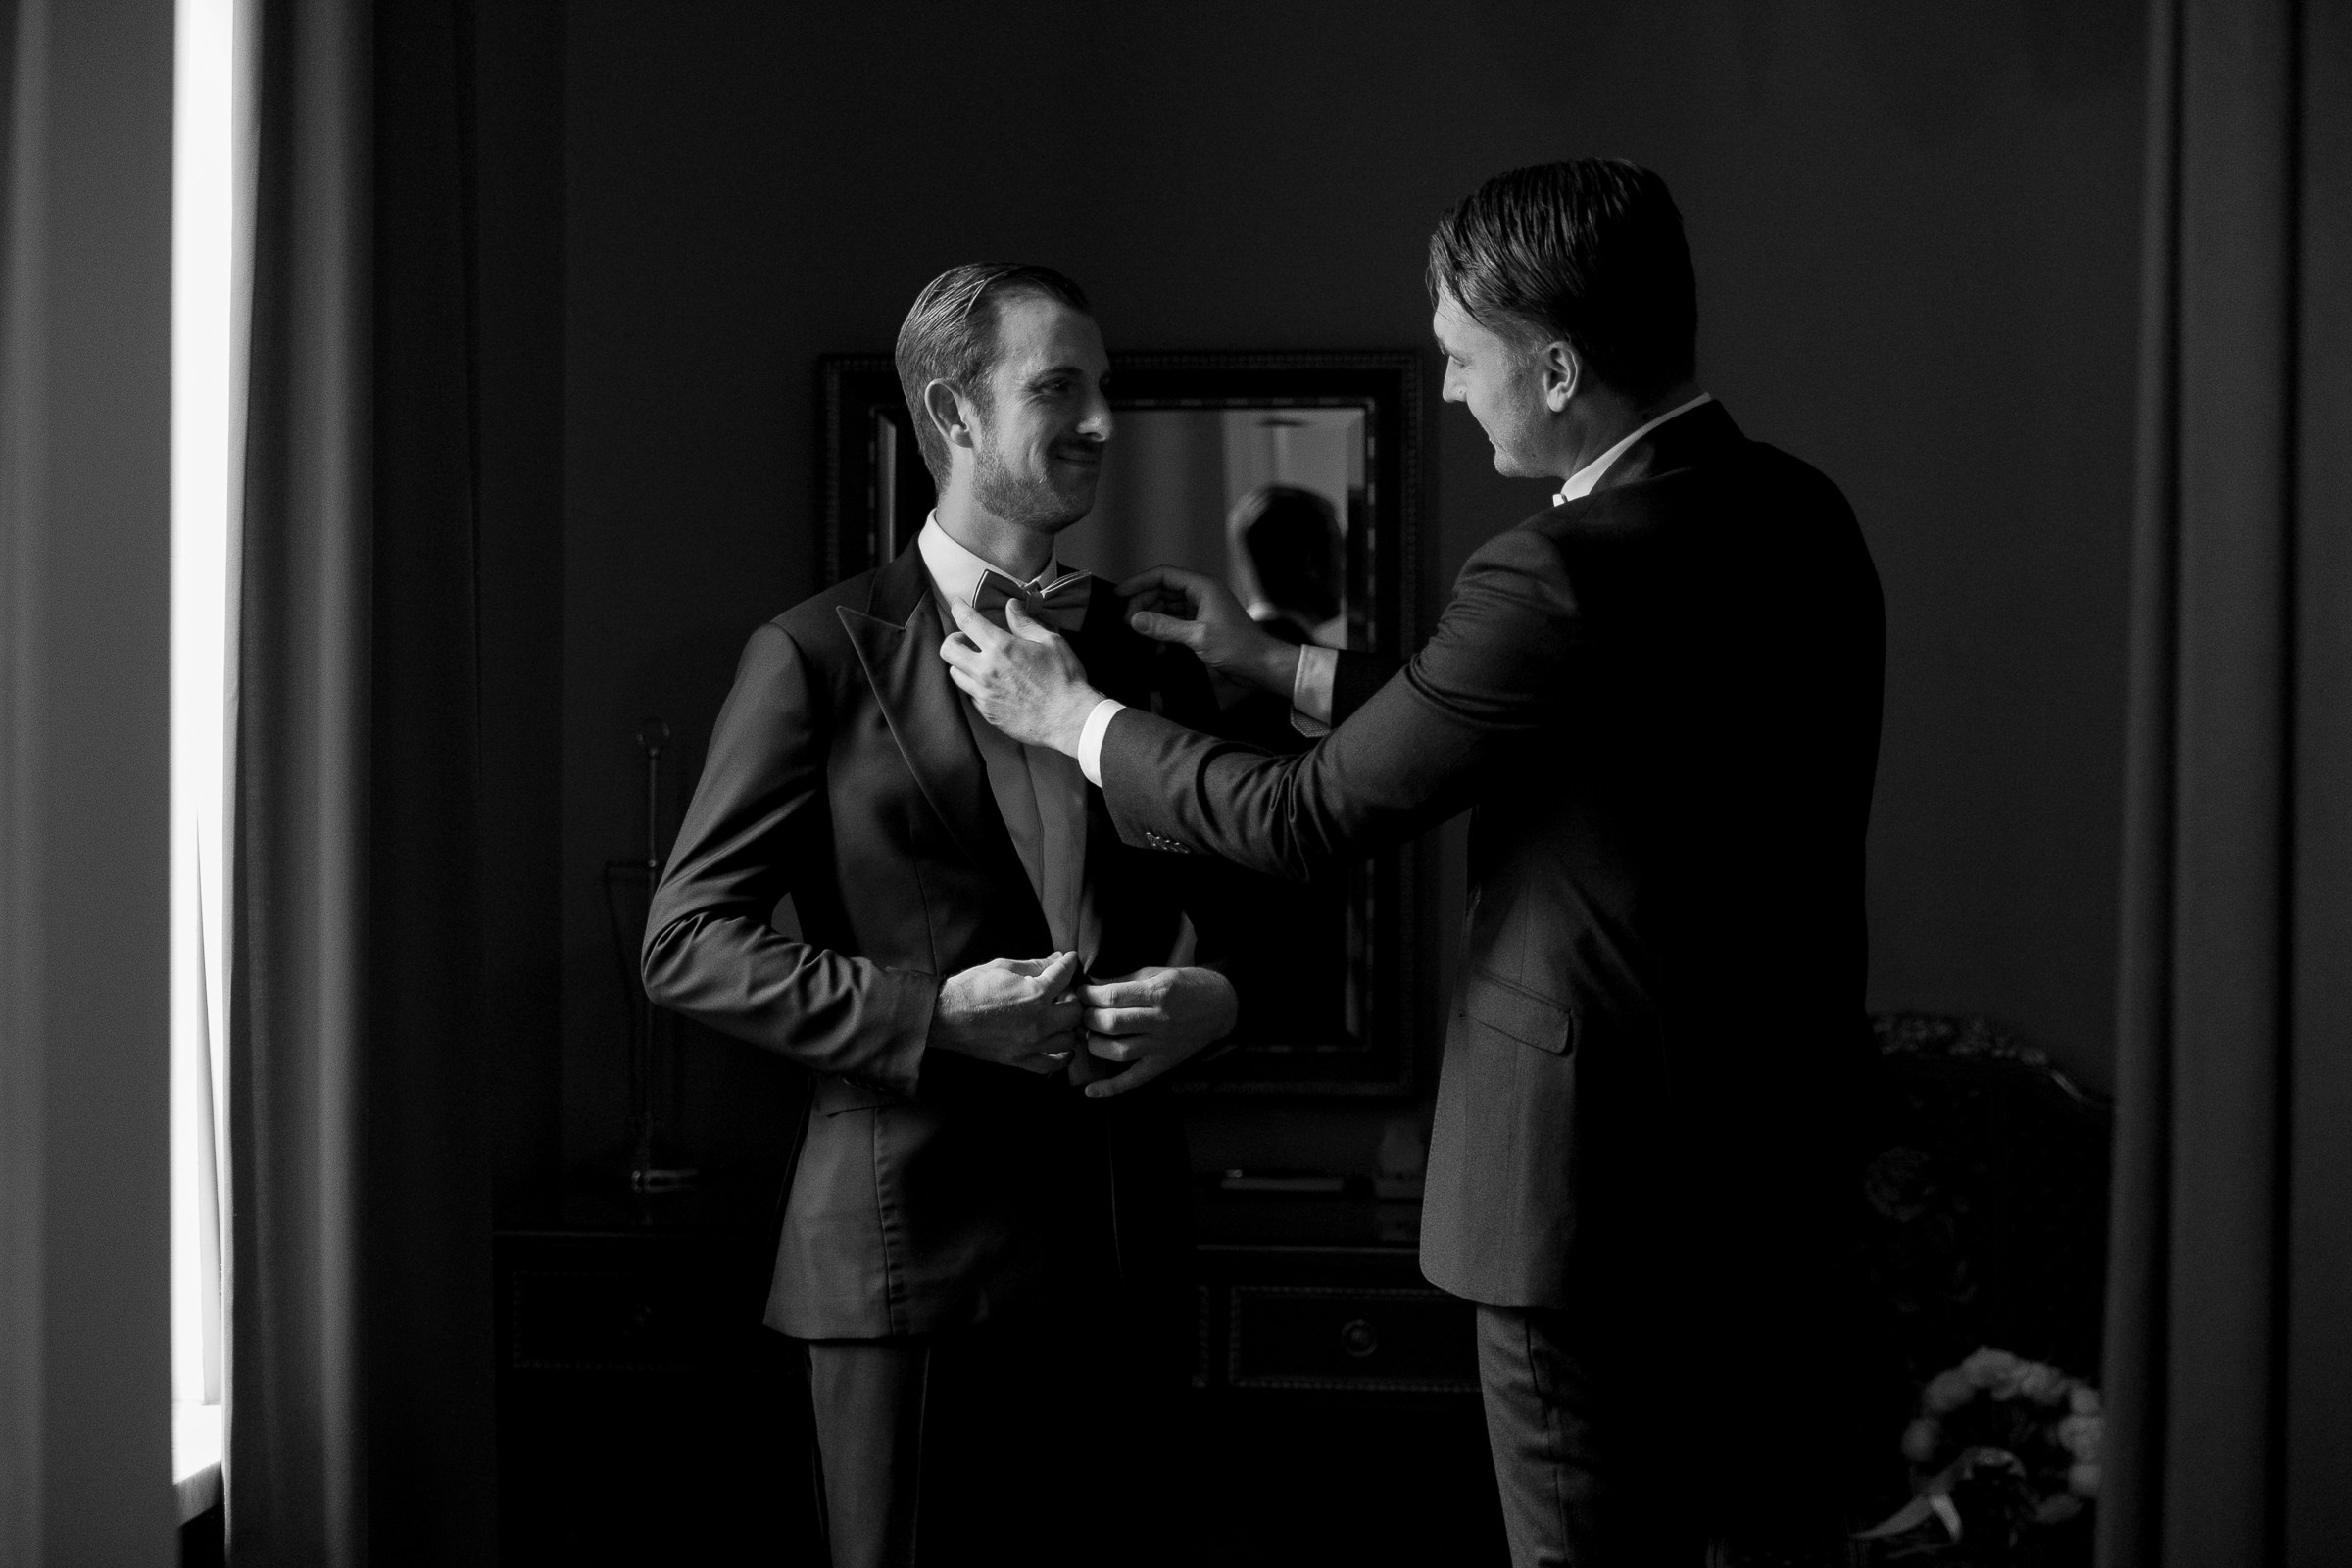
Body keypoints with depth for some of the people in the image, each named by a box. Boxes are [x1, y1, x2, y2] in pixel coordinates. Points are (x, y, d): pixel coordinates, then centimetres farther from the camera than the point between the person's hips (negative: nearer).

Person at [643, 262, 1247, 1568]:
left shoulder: (1150, 657, 12)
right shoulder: (820, 657, -2)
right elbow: (685, 942, -6)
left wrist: (1218, 995, -5)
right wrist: (934, 1017, -16)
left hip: (1123, 1250, 4)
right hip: (913, 1246, -4)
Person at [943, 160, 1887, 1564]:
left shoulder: (1569, 573, -22)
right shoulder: (1806, 520, 5)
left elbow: (1308, 820, -13)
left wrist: (1072, 716, 1)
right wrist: (1283, 666, 18)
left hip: (1606, 1193, -8)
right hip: (1794, 1182, 8)